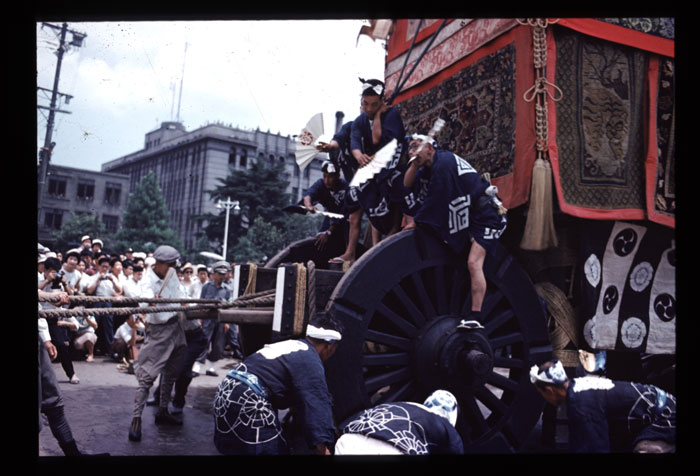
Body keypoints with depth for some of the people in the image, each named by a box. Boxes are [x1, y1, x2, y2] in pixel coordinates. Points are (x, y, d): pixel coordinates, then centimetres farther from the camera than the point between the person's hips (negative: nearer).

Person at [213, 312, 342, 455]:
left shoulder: (291, 344, 19)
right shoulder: (310, 361, -10)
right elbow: (317, 405, -17)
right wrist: (323, 448, -18)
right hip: (246, 400, -10)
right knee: (272, 449, -3)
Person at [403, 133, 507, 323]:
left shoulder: (444, 162, -19)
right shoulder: (428, 168, 9)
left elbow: (436, 201, -18)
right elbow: (407, 190, 3)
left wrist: (416, 221, -7)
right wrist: (414, 166, -8)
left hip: (486, 216, -10)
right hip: (465, 217, 11)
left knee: (473, 263, -20)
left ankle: (476, 317, -20)